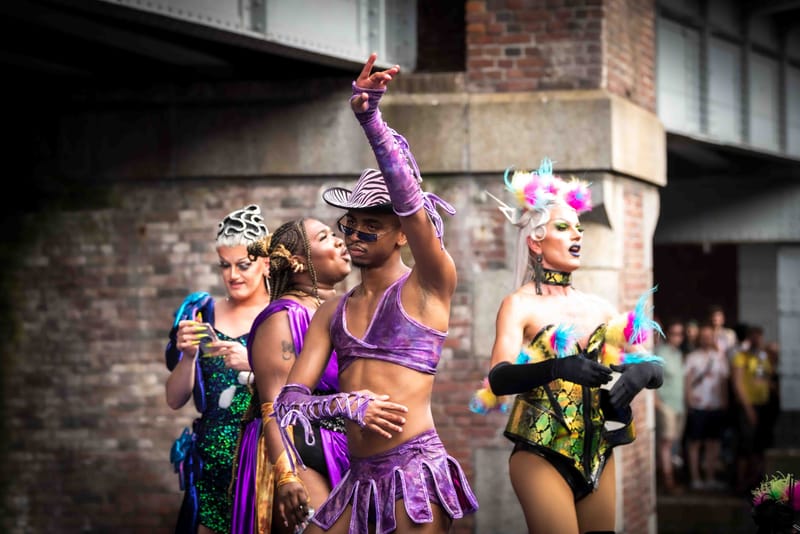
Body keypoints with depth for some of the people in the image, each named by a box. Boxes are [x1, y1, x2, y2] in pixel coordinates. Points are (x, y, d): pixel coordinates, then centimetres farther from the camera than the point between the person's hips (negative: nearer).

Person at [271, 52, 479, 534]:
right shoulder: (332, 314, 14)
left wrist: (371, 121, -29)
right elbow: (290, 399, 8)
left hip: (415, 466, -6)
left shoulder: (428, 286, -1)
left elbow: (410, 200, -18)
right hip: (360, 477, 6)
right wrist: (343, 405, -13)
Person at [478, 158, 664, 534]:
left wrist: (642, 371, -15)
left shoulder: (597, 306, 11)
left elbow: (655, 368, 9)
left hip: (597, 456, 6)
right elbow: (498, 379, -20)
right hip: (542, 454, -5)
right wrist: (559, 368, -37)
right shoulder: (520, 305, -5)